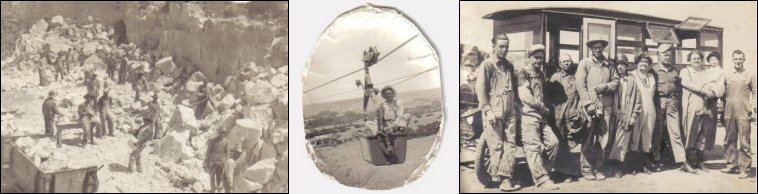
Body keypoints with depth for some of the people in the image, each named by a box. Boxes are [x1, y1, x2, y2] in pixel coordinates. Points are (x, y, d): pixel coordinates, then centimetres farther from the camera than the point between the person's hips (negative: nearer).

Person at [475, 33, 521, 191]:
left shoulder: (509, 66, 17)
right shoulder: (487, 65, -2)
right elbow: (481, 90, -8)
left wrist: (516, 108, 15)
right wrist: (488, 111, -14)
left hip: (510, 113, 6)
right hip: (494, 112, -6)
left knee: (510, 145, 0)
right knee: (497, 146, -4)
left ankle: (506, 179, 1)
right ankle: (497, 178, 3)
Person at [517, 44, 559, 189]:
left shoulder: (540, 74, 19)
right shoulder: (524, 73, -5)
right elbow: (524, 96, -15)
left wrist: (544, 107, 5)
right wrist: (541, 106, -6)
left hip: (540, 115, 8)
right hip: (528, 114, -8)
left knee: (553, 142, 5)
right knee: (533, 147, -7)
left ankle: (542, 171, 16)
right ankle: (542, 179, -7)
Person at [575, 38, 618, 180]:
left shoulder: (609, 65, 15)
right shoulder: (584, 63, 4)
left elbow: (616, 81, 15)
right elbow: (580, 85, -4)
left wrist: (606, 86, -7)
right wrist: (589, 104, -11)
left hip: (606, 106, 4)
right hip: (590, 106, -3)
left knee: (602, 139, 4)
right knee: (588, 140, -4)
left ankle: (598, 168, 12)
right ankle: (587, 170, 2)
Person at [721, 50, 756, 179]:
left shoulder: (750, 75, 4)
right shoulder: (727, 76, 11)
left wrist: (754, 108, -6)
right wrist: (722, 110, 11)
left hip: (743, 114, -3)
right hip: (729, 113, 3)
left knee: (744, 142, -4)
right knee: (730, 140, 9)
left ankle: (744, 168, 0)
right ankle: (731, 164, 19)